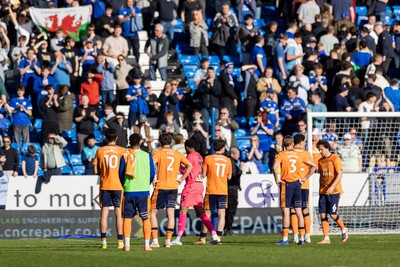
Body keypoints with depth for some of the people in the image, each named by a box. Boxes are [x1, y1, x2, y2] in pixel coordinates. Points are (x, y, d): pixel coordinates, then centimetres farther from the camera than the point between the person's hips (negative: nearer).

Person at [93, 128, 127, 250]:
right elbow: (125, 169, -2)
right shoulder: (122, 150, -2)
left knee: (104, 212, 4)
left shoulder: (100, 151, 1)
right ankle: (120, 241, 0)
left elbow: (96, 171, 1)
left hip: (104, 186, 1)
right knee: (118, 213, 2)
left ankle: (104, 240, -3)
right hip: (118, 185, -1)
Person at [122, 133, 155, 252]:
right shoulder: (147, 156, 0)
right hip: (143, 191, 0)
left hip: (129, 190, 0)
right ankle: (147, 245, 3)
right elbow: (152, 173, 3)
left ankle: (127, 245, -3)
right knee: (146, 218, 6)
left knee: (127, 218, 4)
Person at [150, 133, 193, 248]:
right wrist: (181, 179, 10)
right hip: (173, 187, 4)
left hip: (161, 187, -4)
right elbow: (189, 166, 9)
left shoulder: (158, 152, -4)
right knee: (171, 214, 6)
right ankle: (168, 241, 3)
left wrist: (152, 179, -12)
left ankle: (155, 241, -3)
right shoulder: (177, 154, 9)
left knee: (153, 212, 4)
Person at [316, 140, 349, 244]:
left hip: (334, 191, -6)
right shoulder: (320, 161, 13)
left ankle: (343, 229, 16)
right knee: (323, 214, -2)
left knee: (333, 214, -10)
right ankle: (326, 238, 1)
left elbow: (339, 175, -13)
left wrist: (332, 187, -23)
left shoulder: (335, 159, -6)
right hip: (323, 192, 6)